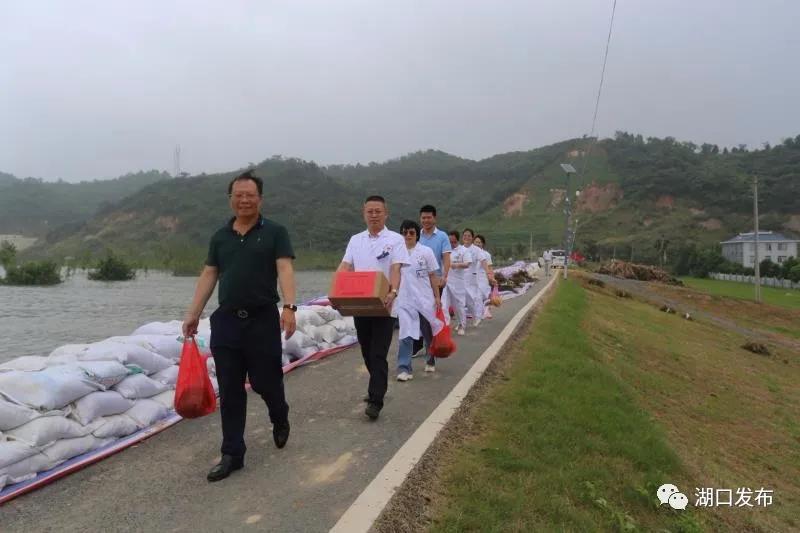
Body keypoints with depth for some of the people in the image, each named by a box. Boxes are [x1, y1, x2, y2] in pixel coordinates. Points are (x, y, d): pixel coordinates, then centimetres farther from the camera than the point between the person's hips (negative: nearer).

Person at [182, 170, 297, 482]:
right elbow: (209, 276, 13)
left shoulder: (275, 232, -1)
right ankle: (232, 454, 16)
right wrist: (193, 314, 8)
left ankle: (280, 419, 40)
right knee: (230, 391, 6)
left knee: (266, 381, 7)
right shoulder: (220, 236, 12)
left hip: (263, 319, -3)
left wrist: (289, 307, -27)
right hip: (226, 321, 4)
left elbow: (285, 270, -12)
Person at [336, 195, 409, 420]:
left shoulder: (395, 239, -2)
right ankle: (378, 388, 34)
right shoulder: (355, 240, 12)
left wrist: (393, 292, -31)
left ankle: (375, 400, -2)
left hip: (383, 305, -5)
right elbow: (344, 267, 4)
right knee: (367, 353, 15)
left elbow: (395, 269, -13)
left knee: (378, 354, -5)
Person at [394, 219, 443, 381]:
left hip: (425, 299, 1)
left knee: (429, 333, 13)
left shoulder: (426, 251, -1)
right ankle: (404, 368, -3)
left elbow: (433, 276, 2)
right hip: (405, 300, 0)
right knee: (406, 334, -8)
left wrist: (437, 297, -1)